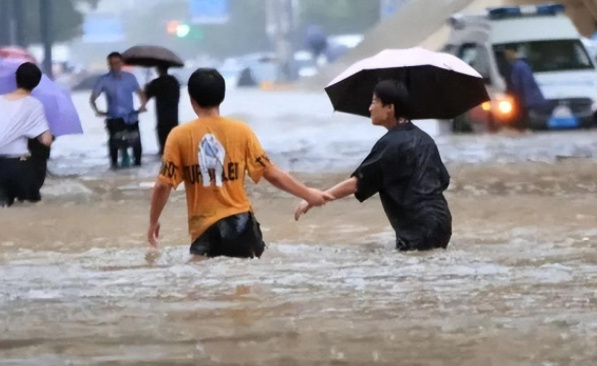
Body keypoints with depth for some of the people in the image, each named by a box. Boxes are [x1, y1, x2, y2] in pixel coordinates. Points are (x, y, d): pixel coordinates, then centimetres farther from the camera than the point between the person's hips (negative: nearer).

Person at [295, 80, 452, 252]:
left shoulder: (390, 143, -11)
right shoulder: (424, 139, 14)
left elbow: (356, 183, -12)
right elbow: (443, 180, 18)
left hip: (418, 231, -8)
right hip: (441, 222, 8)